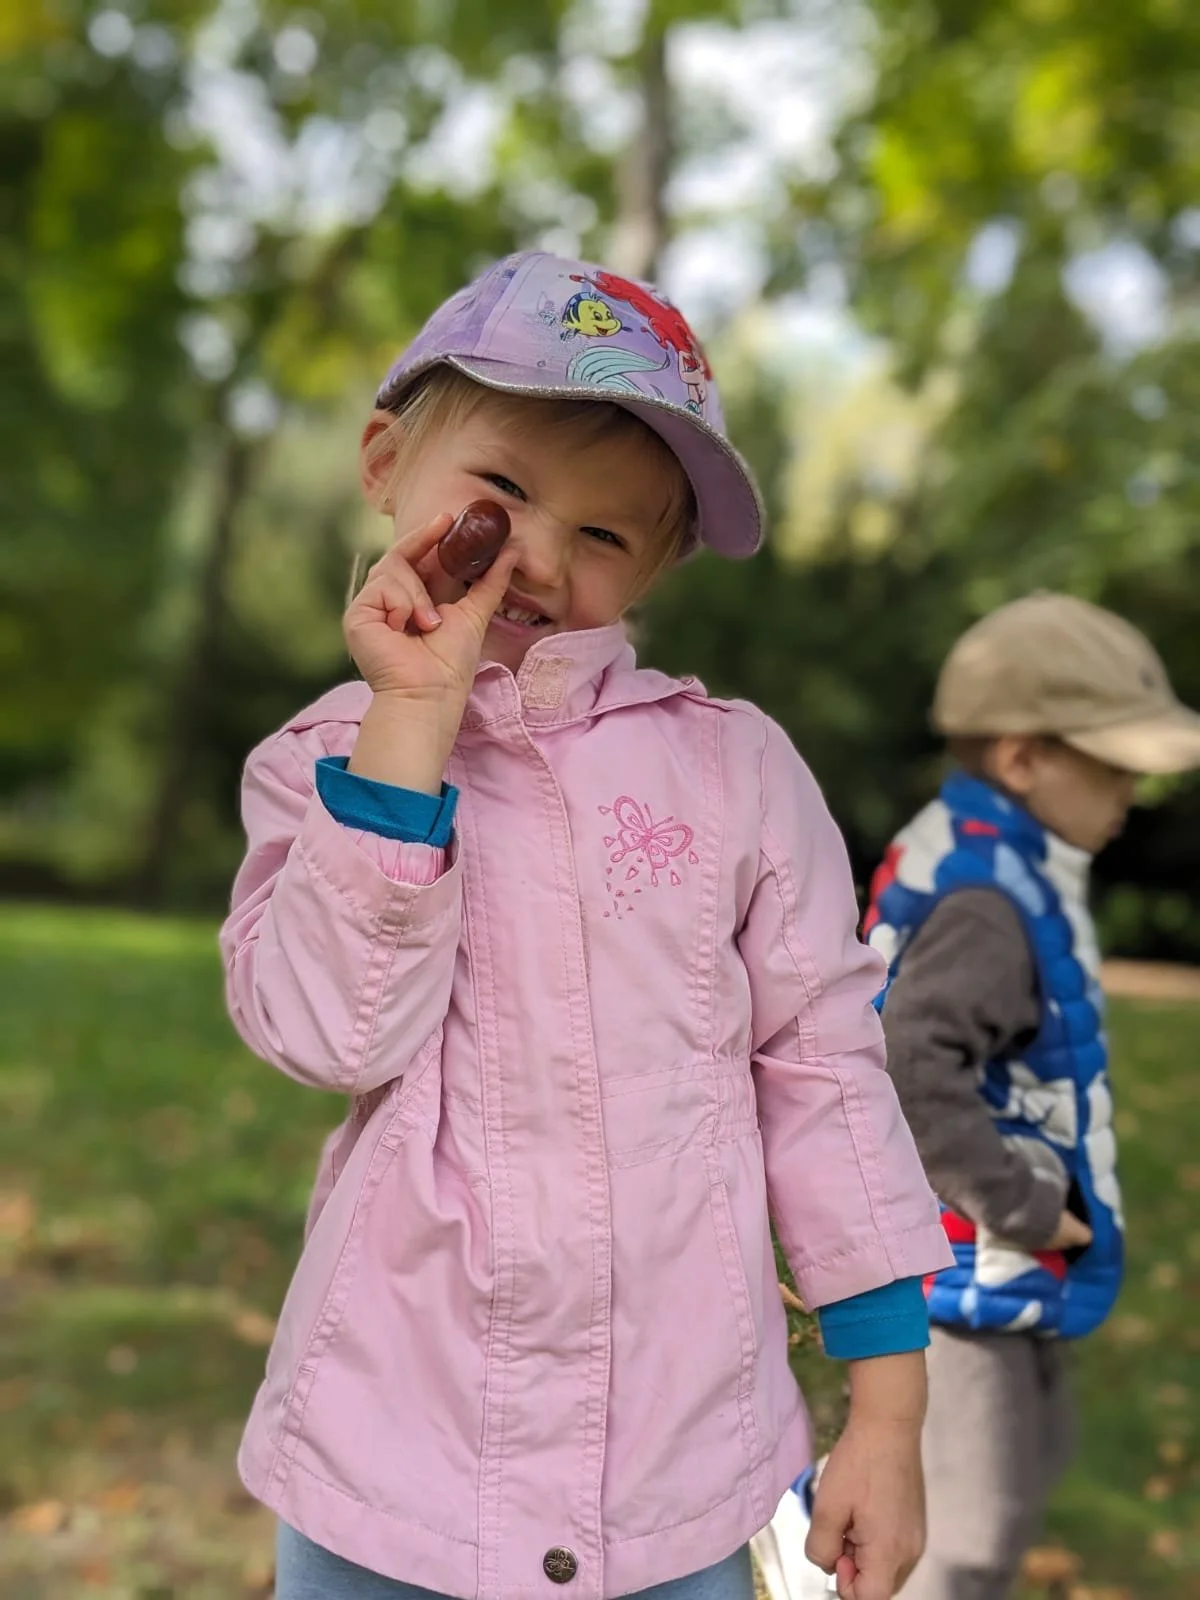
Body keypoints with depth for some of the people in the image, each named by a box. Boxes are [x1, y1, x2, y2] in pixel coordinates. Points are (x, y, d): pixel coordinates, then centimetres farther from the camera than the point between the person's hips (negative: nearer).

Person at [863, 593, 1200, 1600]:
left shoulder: (972, 860, 5)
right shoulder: (988, 900, -26)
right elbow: (911, 1071, -39)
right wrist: (1021, 1206, -26)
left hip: (992, 1261, 10)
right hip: (963, 1265, -10)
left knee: (1028, 1457, 28)